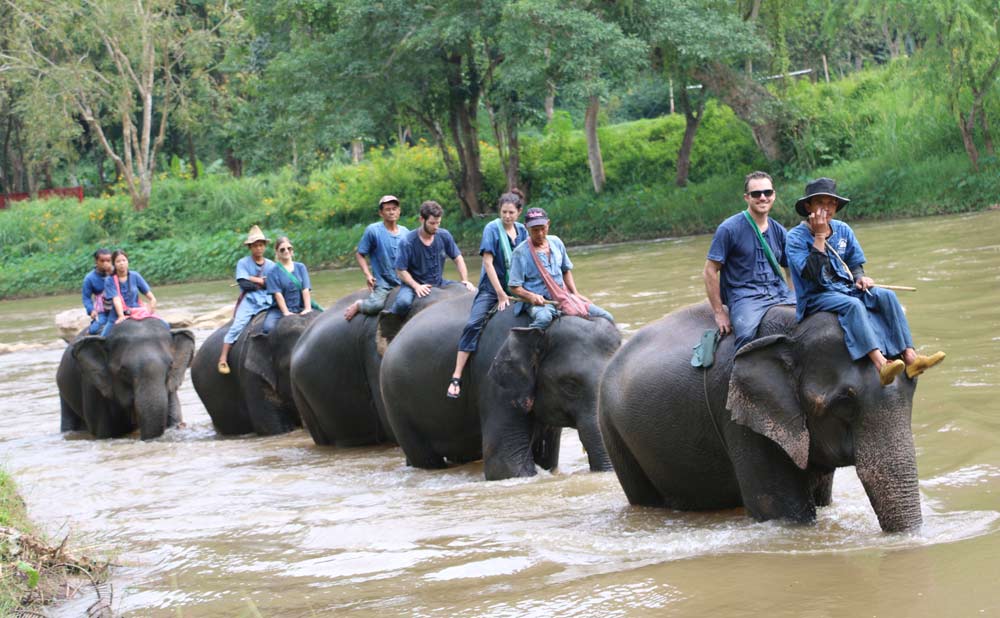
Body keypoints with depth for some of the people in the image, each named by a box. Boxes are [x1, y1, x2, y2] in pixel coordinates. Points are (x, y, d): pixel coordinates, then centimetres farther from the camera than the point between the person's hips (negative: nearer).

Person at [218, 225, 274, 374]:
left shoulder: (271, 265, 13)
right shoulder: (243, 263, 5)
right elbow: (245, 284, -8)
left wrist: (255, 280, -6)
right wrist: (263, 282, -3)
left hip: (267, 302, 3)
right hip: (249, 300, -3)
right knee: (237, 326, -22)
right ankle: (223, 359, -24)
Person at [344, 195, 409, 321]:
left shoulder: (405, 232, 9)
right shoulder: (372, 230, -5)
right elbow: (359, 254, -1)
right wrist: (368, 274, -13)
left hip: (402, 282, 5)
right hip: (382, 282, -5)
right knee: (376, 305, -31)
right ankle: (358, 305, 6)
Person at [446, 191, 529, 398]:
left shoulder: (521, 231, 7)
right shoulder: (492, 229, -8)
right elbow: (488, 262, -13)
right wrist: (501, 294, -15)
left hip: (515, 288, 6)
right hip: (491, 288, -6)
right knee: (473, 324, -22)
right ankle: (456, 378, -26)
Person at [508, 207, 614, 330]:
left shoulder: (556, 243, 8)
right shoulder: (521, 253, -9)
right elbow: (515, 287, -10)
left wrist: (575, 294, 6)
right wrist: (531, 296, -27)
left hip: (563, 297, 6)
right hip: (538, 302, -6)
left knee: (606, 318, -5)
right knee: (544, 318, -43)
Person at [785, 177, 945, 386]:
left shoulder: (842, 230, 11)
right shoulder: (796, 237, -8)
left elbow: (855, 264, 18)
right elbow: (811, 273, -21)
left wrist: (860, 277, -5)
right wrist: (819, 236, -20)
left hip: (847, 288, 6)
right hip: (816, 297, -6)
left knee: (886, 296, -19)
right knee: (853, 304, -35)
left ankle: (910, 357, -30)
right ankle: (880, 365, -52)